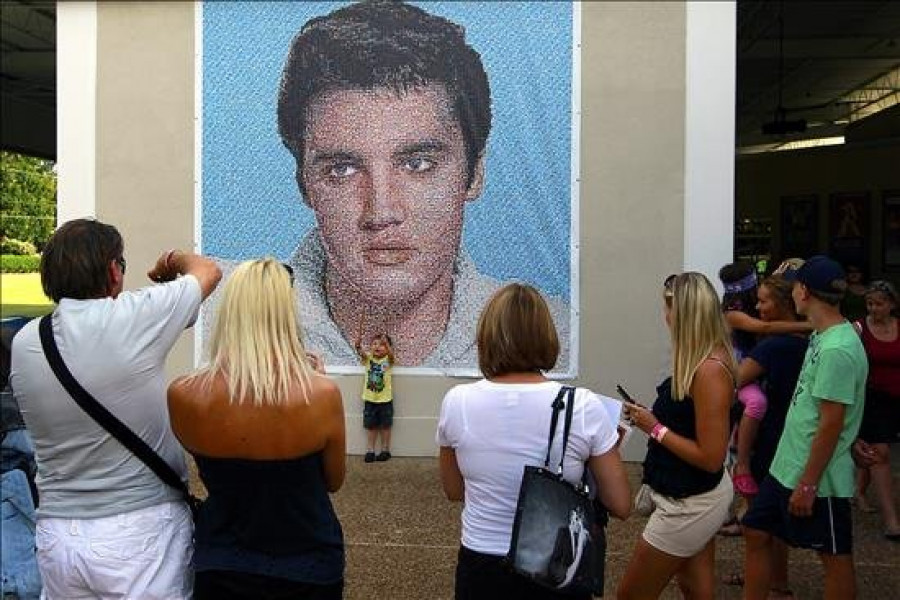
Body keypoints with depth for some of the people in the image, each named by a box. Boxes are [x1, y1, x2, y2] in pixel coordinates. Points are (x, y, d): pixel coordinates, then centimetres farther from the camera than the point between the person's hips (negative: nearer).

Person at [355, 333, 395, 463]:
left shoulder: (388, 359, -7)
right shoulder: (368, 358, -1)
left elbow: (391, 354, -29)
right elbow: (362, 353, -21)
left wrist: (386, 343, -50)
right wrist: (358, 346, -44)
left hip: (385, 400, -2)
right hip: (370, 399, 2)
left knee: (385, 426, 9)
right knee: (371, 426, 11)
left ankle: (385, 450, 21)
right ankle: (370, 451, 21)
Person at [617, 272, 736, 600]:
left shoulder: (709, 370, -27)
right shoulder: (703, 360, 1)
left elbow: (710, 457, -26)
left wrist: (655, 428, -19)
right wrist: (652, 416, 2)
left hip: (691, 504, -9)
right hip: (694, 498, 9)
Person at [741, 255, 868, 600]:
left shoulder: (838, 349, -22)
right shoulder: (820, 336, 6)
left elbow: (831, 423, -22)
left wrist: (808, 483, -19)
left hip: (817, 477, -9)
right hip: (786, 467, 9)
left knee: (835, 557, 8)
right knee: (756, 533, 14)